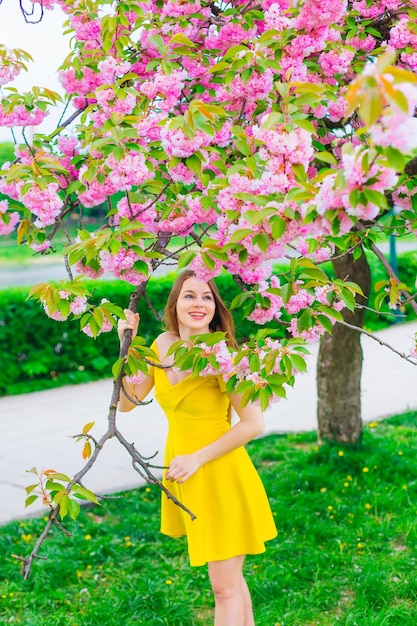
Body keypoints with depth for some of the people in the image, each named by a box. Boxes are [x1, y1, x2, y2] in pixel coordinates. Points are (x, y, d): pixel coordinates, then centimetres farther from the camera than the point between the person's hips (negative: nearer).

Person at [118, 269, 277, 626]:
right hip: (183, 474, 6)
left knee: (224, 586, 3)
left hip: (219, 476, -6)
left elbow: (254, 423, -21)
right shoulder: (163, 345, -1)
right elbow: (127, 401, 1)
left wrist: (197, 459, -19)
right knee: (228, 576, 21)